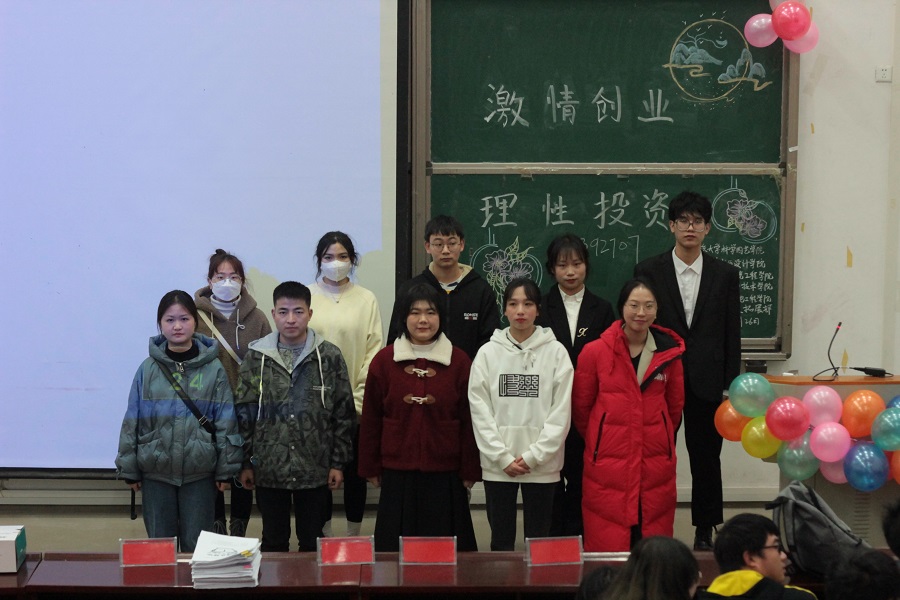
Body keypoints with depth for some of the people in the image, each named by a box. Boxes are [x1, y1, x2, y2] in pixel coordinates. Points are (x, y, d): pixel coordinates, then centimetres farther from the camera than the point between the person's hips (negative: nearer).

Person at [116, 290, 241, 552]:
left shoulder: (213, 369, -4)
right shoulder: (148, 369, -2)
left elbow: (225, 422, -1)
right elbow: (132, 422, 3)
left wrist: (225, 470, -1)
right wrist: (129, 469, 3)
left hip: (199, 472, -1)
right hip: (156, 473, 1)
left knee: (196, 546, 7)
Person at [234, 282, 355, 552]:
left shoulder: (329, 357, -2)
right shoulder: (256, 357, 1)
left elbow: (344, 413, 1)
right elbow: (244, 413, 3)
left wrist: (338, 462, -1)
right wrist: (245, 462, 1)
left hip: (315, 470, -1)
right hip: (268, 470, 1)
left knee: (313, 543, 11)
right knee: (273, 542, 12)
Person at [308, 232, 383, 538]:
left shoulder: (366, 300, 2)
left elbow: (373, 352, 1)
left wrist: (359, 398, -6)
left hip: (355, 405, 0)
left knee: (354, 470, 7)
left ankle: (354, 536, 18)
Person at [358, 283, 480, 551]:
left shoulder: (459, 361, 2)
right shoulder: (384, 360, 3)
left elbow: (468, 421, 3)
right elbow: (370, 419, 6)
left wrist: (470, 470, 1)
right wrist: (370, 468, 5)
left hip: (445, 475, -1)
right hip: (397, 474, 1)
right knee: (396, 549, 4)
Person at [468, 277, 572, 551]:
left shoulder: (556, 352, -1)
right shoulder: (488, 353, 3)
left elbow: (561, 410, -4)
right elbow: (480, 410, 0)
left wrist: (533, 456, -9)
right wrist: (502, 457, -7)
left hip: (541, 464, -1)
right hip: (498, 464, 1)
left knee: (539, 539, 6)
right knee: (501, 539, 7)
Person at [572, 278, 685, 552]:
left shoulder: (669, 352, 4)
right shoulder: (595, 352, -4)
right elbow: (581, 406, 8)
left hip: (656, 462, 2)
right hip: (607, 463, -2)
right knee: (607, 547, -2)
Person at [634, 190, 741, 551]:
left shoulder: (725, 275, 5)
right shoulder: (649, 271, 2)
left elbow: (732, 335, 5)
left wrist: (730, 386, 0)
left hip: (707, 382, 1)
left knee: (706, 459, 7)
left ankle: (705, 532, 18)